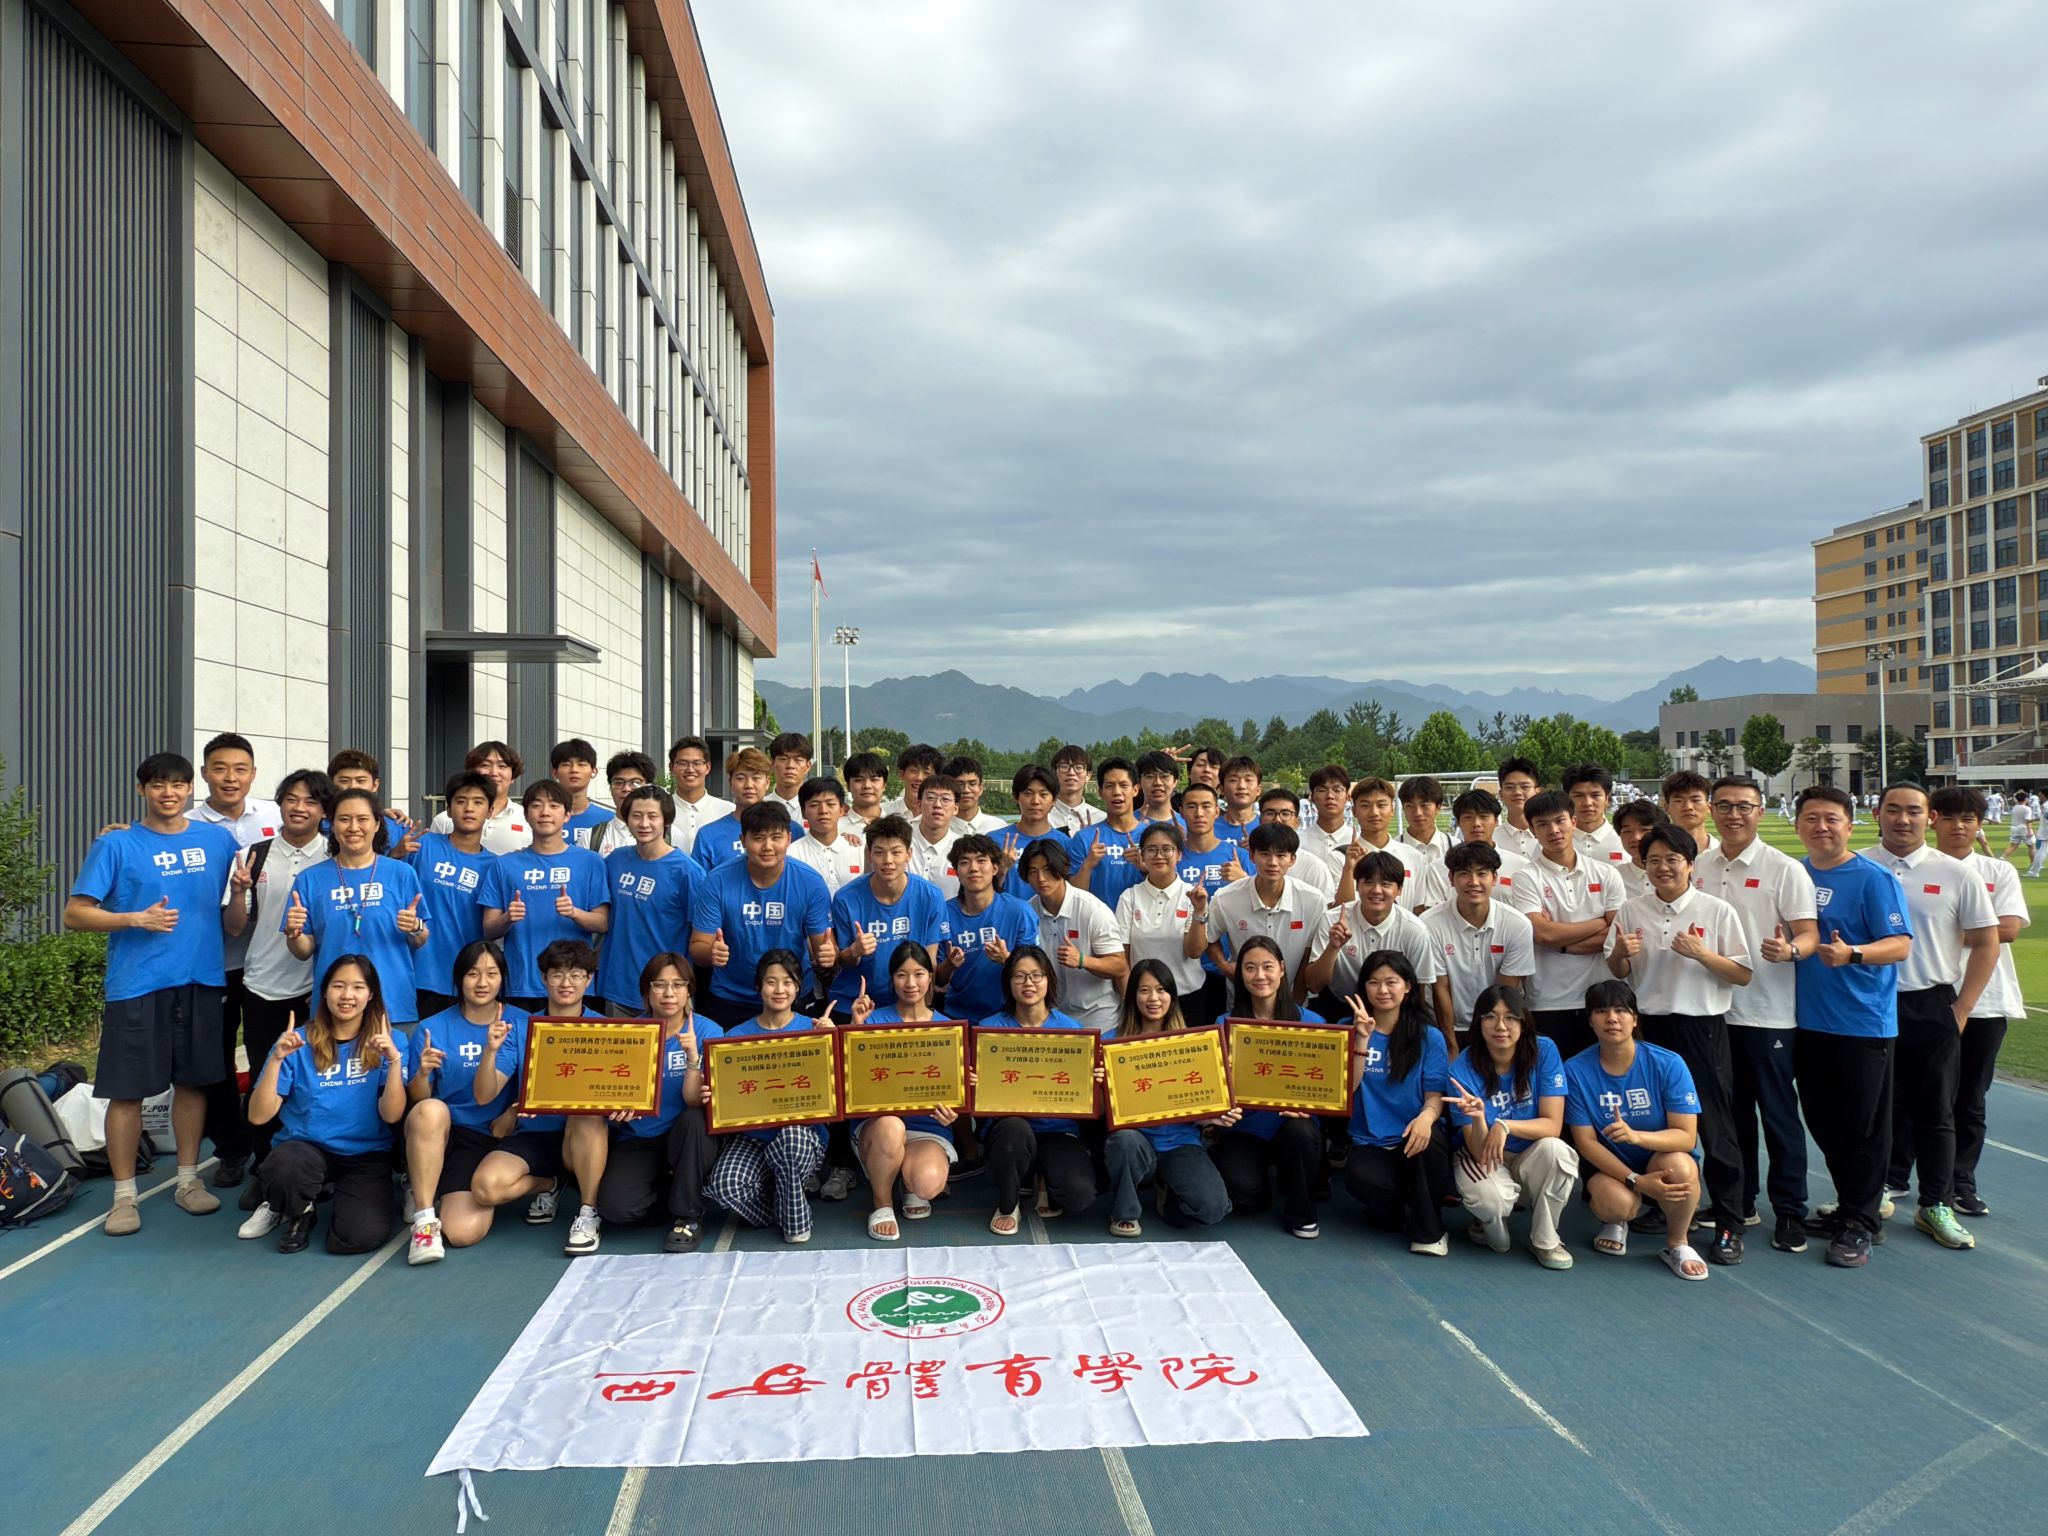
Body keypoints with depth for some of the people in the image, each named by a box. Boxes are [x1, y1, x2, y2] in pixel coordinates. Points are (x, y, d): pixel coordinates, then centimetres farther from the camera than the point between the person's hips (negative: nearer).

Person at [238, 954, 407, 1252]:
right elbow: (258, 1116, -7)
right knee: (285, 1167, -36)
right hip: (305, 1147, 0)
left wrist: (394, 1060, -24)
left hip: (366, 1155, 0)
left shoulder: (389, 1043, -2)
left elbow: (391, 1115, -11)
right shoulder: (299, 1042, -1)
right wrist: (277, 1059, -20)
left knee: (363, 1236, -26)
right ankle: (299, 1211, 1)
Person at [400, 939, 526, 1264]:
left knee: (463, 1232, -21)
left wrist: (491, 1050, -27)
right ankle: (424, 1218, -22)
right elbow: (418, 1099, -4)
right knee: (430, 1110, -37)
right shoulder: (434, 1027, 1)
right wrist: (422, 1073, -25)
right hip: (432, 1134, 0)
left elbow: (484, 1095, -9)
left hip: (484, 1140, 0)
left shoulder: (518, 1025, -1)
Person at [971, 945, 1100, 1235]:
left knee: (1079, 1196, -26)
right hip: (1006, 1122, 0)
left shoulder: (1071, 1028, 3)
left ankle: (1045, 1177, 15)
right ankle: (1007, 1205, -5)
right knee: (1015, 1129, -38)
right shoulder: (990, 1028, 1)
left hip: (1059, 1129, 1)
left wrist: (1096, 1080, -17)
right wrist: (971, 1082, -23)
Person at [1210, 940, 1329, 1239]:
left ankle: (1301, 1213, -7)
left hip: (1293, 1124, 1)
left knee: (1300, 1131, -35)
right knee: (1241, 1191, -28)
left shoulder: (1310, 1022, -2)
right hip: (1244, 1128, -1)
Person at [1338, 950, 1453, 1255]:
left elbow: (1435, 1095, -4)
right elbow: (1347, 1087, -7)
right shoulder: (1350, 1029, 3)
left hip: (1413, 1137, 0)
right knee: (1363, 1180, -34)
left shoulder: (1429, 1036, 2)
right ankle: (1392, 1212, 6)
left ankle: (1429, 1231, -10)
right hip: (1369, 1144, 0)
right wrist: (1363, 1038, -18)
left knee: (1427, 1142, -36)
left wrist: (1427, 1116, -28)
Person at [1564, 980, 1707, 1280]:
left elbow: (1686, 1136, -18)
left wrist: (1636, 1135, -39)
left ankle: (1678, 1244, -3)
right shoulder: (1576, 1070, -13)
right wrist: (1636, 1181, -24)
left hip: (1663, 1158, 0)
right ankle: (1616, 1221, 9)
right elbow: (1586, 1141, -11)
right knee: (1615, 1203, -33)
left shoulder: (1668, 1064, -15)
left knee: (1680, 1165, -35)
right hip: (1610, 1166, 0)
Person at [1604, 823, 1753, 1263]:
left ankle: (1729, 1223, 9)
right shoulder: (1631, 911, 5)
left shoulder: (1717, 911, -3)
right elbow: (1617, 973, 12)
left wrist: (1700, 953, -18)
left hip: (1703, 1027, -3)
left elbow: (1743, 974, -3)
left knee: (1715, 1125, 0)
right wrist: (1620, 953, -10)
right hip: (1650, 1026, 3)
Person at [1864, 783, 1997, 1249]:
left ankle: (1937, 1206, 18)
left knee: (1936, 1110, 7)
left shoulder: (1956, 874, -1)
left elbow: (1986, 944, 2)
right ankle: (1888, 1185, 26)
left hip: (1932, 1007, 0)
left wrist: (1961, 1009, -3)